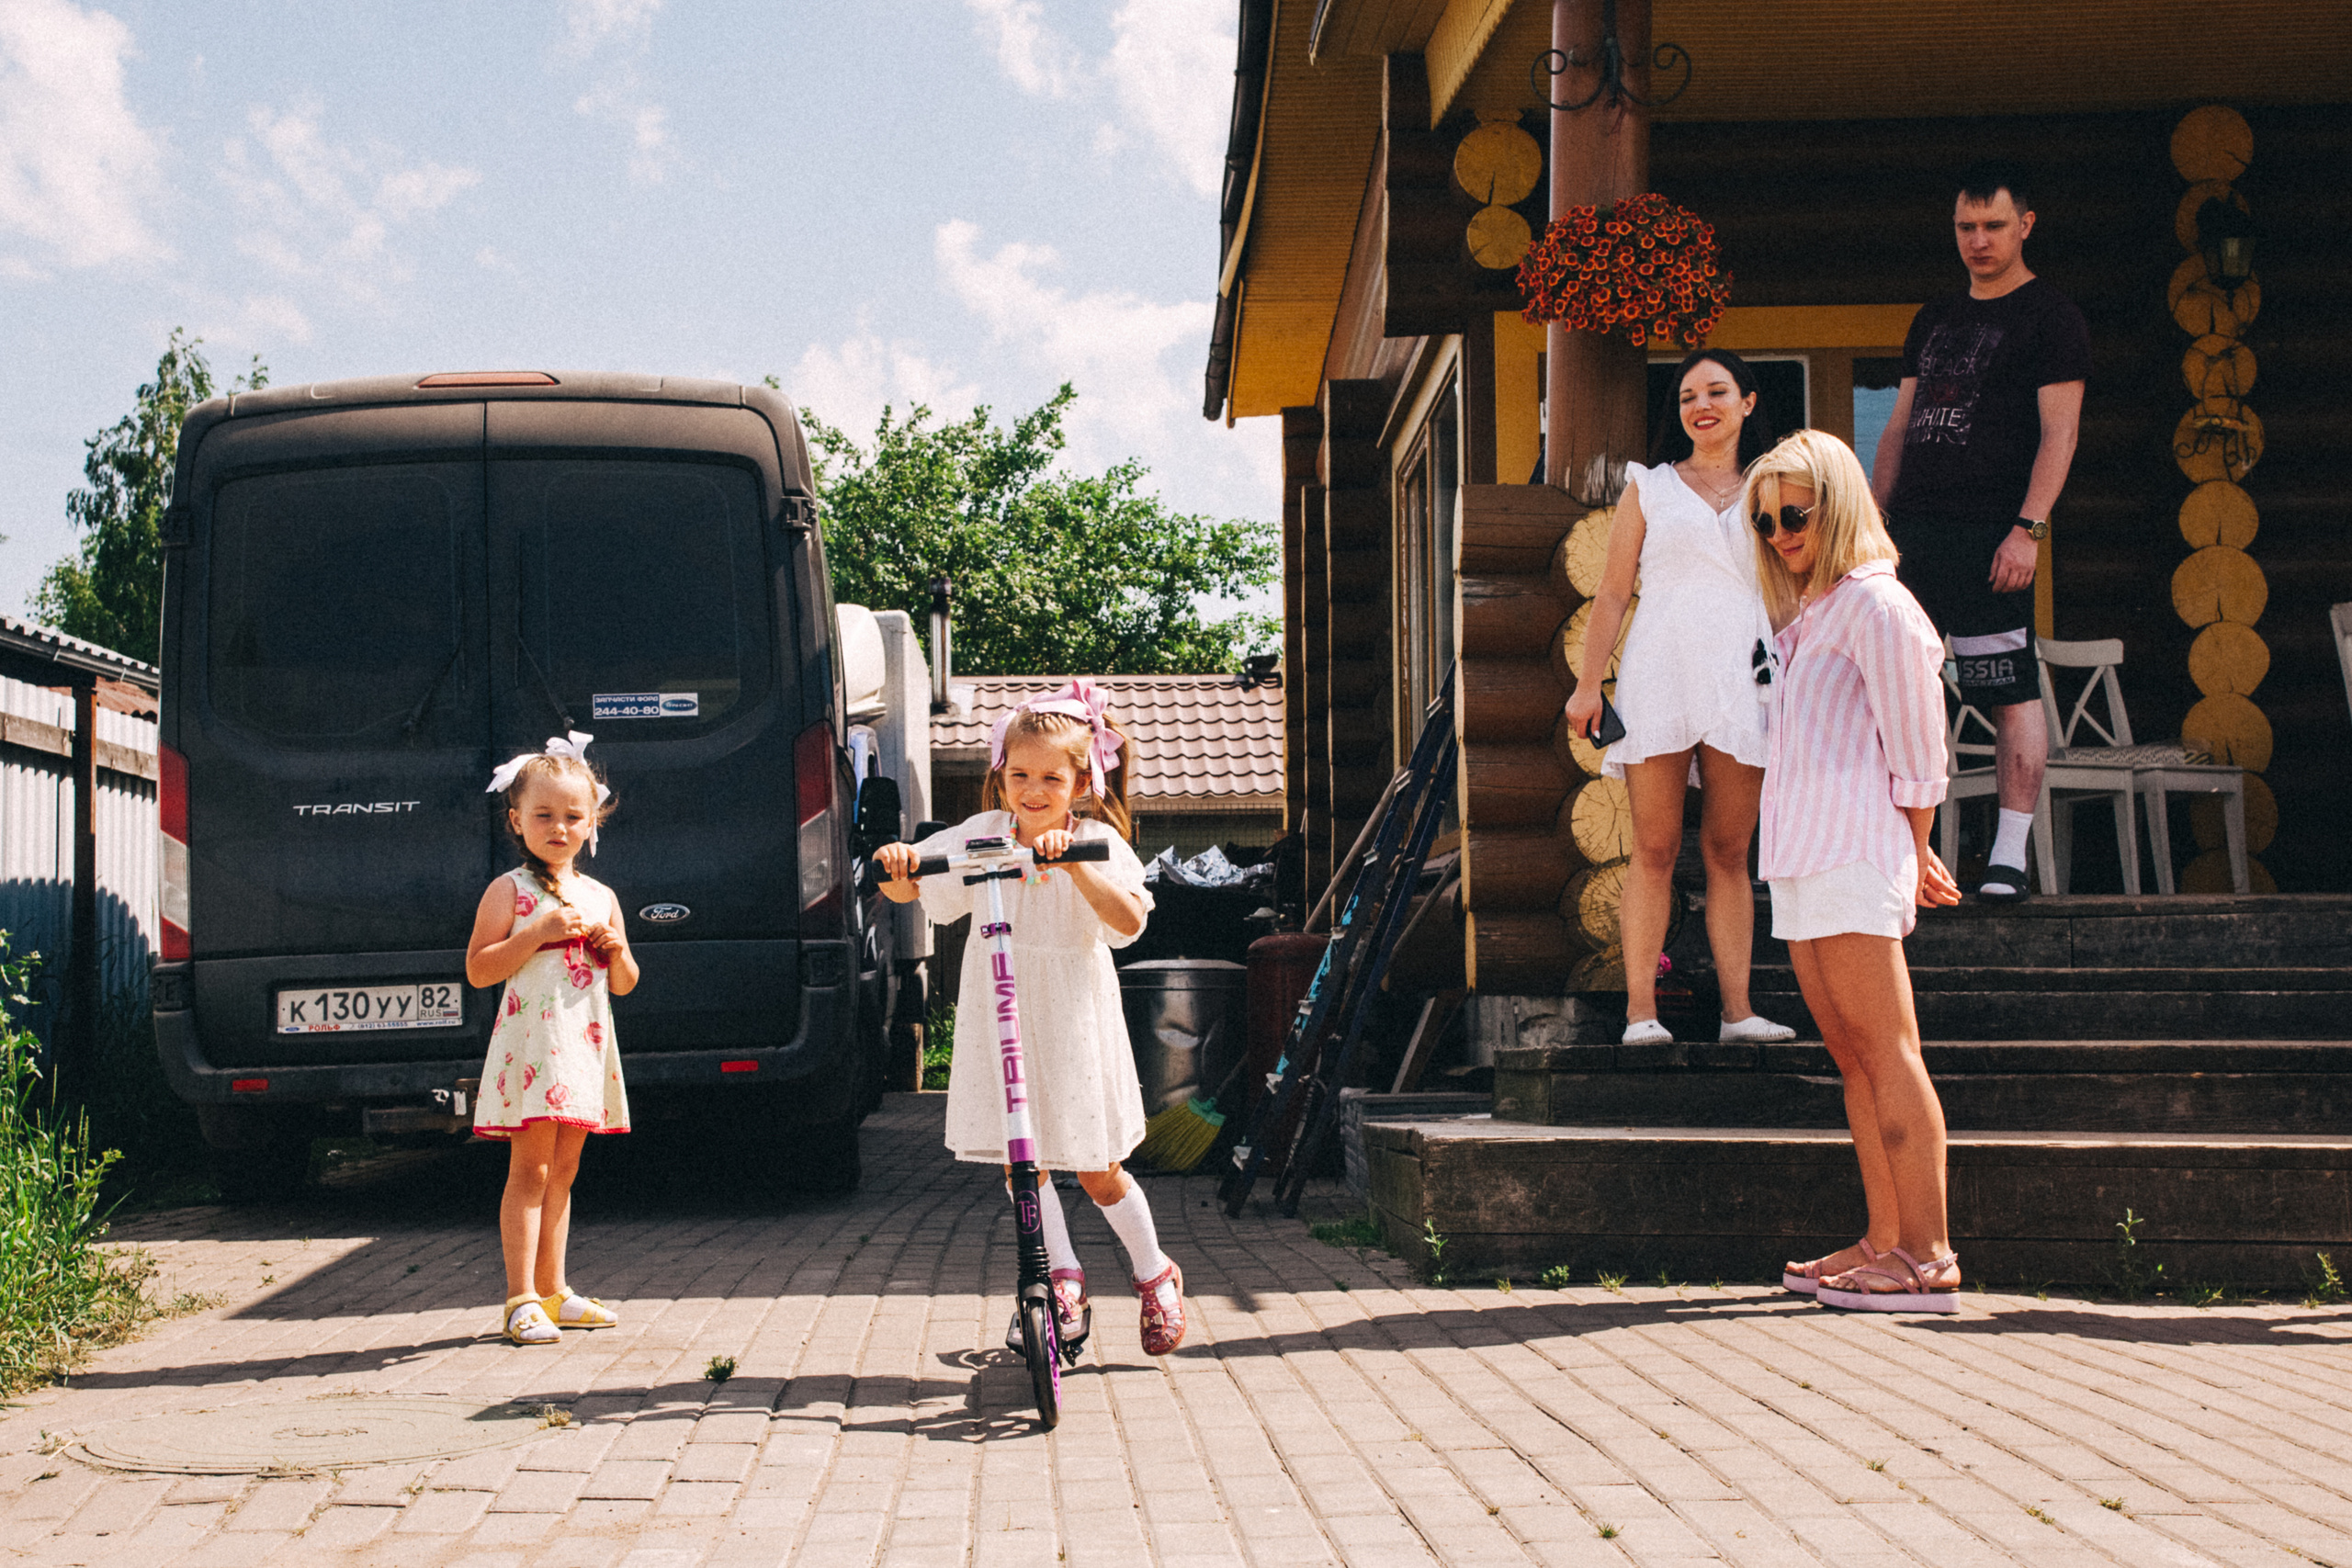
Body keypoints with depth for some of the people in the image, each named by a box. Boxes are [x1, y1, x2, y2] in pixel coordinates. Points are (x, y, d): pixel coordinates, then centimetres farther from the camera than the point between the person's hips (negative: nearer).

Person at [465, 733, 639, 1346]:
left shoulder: (601, 898, 13)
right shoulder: (509, 891, -3)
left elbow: (625, 984, 19)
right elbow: (477, 969, -10)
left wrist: (616, 951, -2)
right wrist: (539, 933, -18)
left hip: (585, 1046, 6)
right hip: (532, 1043, -6)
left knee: (562, 1172, 12)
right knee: (531, 1170, -9)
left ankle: (552, 1290, 19)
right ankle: (522, 1300, -8)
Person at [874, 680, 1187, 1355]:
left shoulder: (1097, 844, -9)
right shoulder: (982, 836, -3)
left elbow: (1129, 921, -25)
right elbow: (904, 892, -3)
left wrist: (1072, 864, -36)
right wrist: (899, 864, -26)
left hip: (1073, 1024, -2)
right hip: (999, 1021, 2)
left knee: (1097, 1171, 5)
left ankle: (1155, 1275, 26)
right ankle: (1063, 1276, 20)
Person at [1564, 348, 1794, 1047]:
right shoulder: (1649, 487, 12)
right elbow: (1612, 592, 9)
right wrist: (1588, 684, 2)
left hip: (1743, 679, 1)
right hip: (1661, 675, -1)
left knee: (1729, 852, 1)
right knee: (1655, 849, -4)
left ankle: (1737, 1008, 0)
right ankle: (1640, 1008, -5)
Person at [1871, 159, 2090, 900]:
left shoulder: (2050, 317, 1)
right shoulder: (1935, 319, 21)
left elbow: (2059, 430, -7)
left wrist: (2028, 527, -17)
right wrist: (1873, 519, 14)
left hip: (1988, 535, -7)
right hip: (1911, 532, 7)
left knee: (2012, 697, -5)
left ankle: (2010, 856, -2)